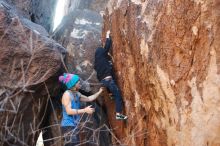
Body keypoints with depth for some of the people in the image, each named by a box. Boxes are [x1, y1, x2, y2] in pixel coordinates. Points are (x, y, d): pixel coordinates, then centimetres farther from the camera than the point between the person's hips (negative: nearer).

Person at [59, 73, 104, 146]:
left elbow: (88, 99, 24)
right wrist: (85, 110, -21)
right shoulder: (67, 94, -14)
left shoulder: (77, 94, 12)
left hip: (74, 125, 9)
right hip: (68, 125, -9)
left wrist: (99, 92, 21)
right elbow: (69, 111, -21)